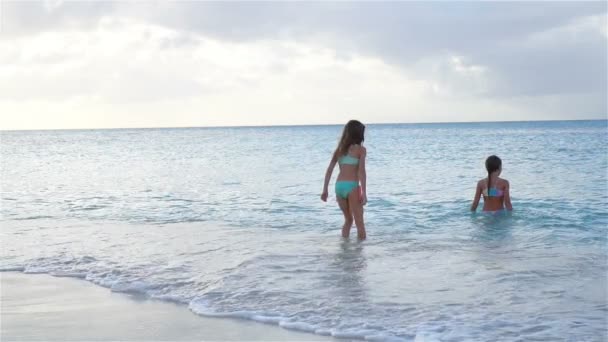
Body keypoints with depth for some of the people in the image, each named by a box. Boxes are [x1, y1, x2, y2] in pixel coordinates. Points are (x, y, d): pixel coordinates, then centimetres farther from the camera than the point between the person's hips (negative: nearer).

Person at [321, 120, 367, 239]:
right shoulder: (361, 149, 0)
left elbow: (329, 170, 10)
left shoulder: (339, 149, 15)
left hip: (339, 186, 5)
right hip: (352, 187, -5)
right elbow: (361, 171, -11)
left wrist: (325, 190, 11)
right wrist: (364, 192, -13)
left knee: (348, 219, 22)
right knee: (359, 222, 3)